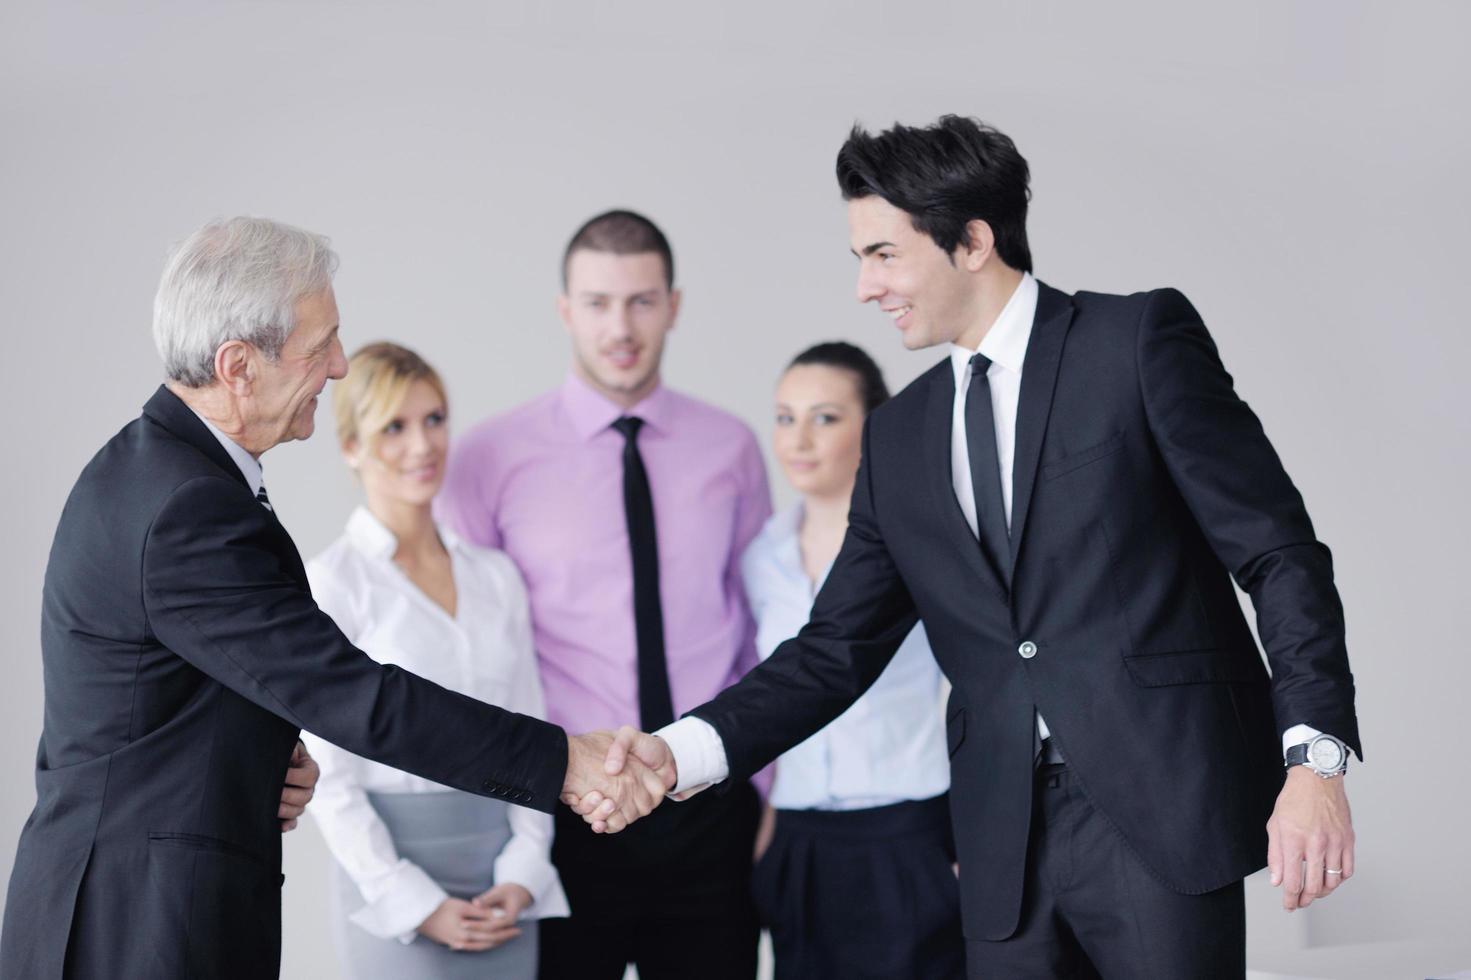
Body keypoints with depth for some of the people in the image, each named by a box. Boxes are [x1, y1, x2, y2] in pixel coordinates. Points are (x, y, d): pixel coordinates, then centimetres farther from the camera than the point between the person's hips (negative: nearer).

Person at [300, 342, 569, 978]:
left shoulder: (496, 577, 10)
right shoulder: (333, 581, -5)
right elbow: (327, 774, -8)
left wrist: (522, 876, -3)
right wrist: (417, 904, -10)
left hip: (507, 892, 4)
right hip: (392, 883, -4)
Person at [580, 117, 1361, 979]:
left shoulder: (1139, 341, -1)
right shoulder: (900, 438, 15)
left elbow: (1278, 551, -5)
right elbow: (839, 648, 13)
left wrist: (1315, 759, -15)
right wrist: (682, 752, -1)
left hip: (1161, 808, -5)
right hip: (1007, 838, 5)